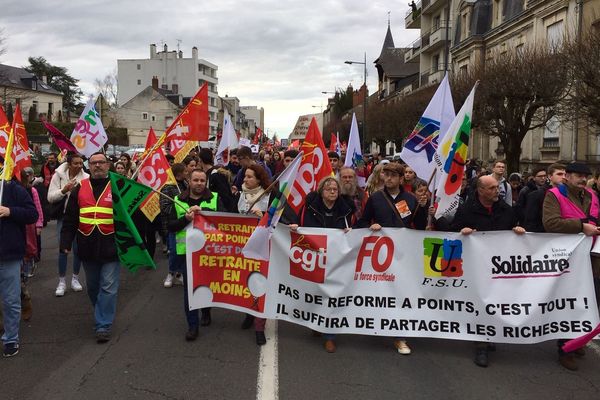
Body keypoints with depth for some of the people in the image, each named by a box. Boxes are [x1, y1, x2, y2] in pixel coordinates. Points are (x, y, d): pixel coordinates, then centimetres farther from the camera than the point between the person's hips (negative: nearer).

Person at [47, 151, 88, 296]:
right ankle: (61, 281, 14)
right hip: (63, 216, 0)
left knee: (78, 248, 8)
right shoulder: (59, 175, -6)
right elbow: (50, 197, -8)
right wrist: (64, 190, -22)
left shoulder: (86, 177, -9)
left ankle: (75, 278, 26)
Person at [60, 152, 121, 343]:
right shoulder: (80, 188, 7)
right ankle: (103, 315, 38)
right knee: (92, 286, 17)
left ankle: (103, 326, 3)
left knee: (108, 288, -4)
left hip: (111, 246, -3)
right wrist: (66, 242, 0)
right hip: (88, 247, 4)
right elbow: (70, 219, 7)